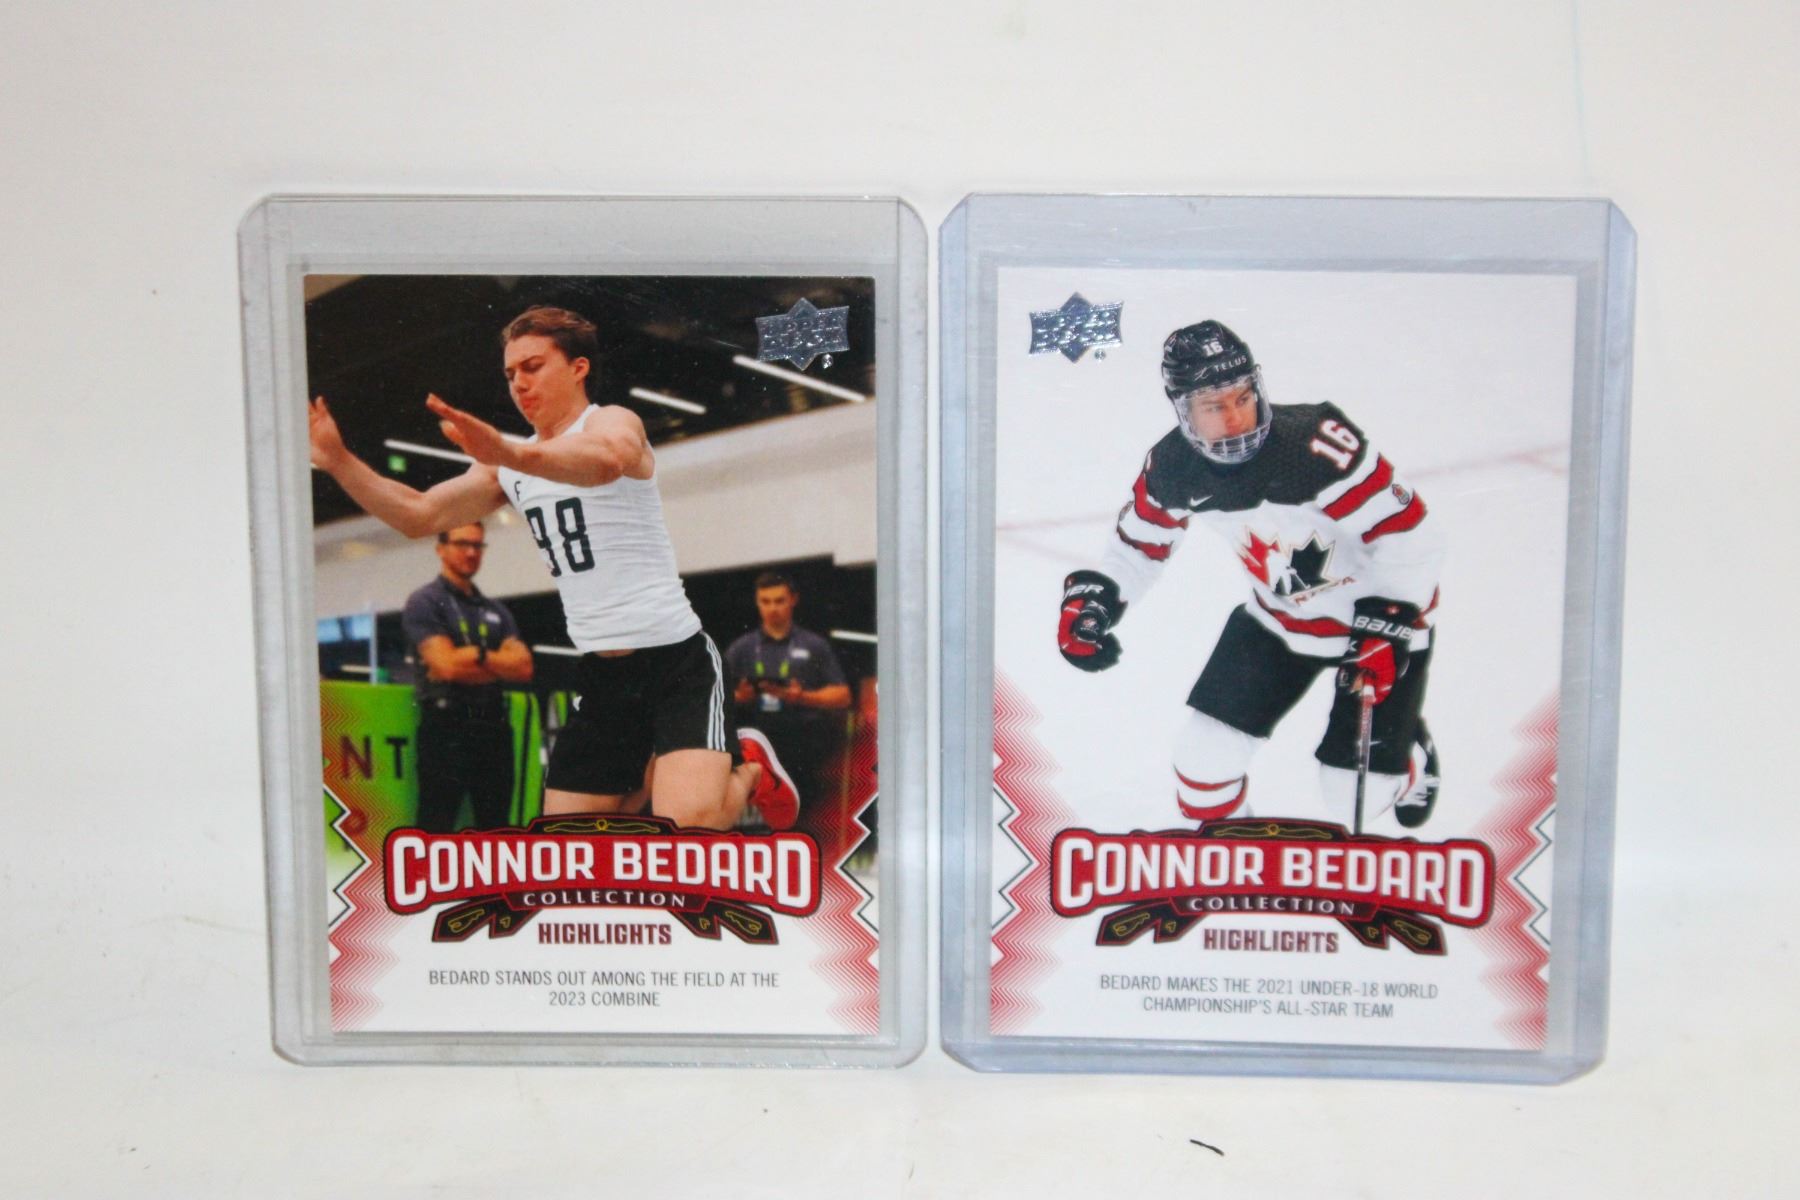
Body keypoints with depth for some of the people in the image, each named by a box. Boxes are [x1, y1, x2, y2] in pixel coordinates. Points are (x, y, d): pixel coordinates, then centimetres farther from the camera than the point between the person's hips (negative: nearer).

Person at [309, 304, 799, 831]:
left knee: (685, 823, -24)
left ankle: (749, 770, 10)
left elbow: (606, 460, -35)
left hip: (676, 658, -7)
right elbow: (419, 515, 11)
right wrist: (340, 462, -5)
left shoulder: (613, 421, -9)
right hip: (601, 675, 7)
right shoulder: (508, 469, 14)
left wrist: (513, 453, -54)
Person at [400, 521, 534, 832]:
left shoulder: (496, 610, 17)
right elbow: (446, 665, -14)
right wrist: (498, 661, -1)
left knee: (495, 828, 11)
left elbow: (524, 667, 4)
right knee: (435, 830, -7)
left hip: (493, 726, 6)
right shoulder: (425, 603, -1)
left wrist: (476, 656, -8)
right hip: (446, 728, -6)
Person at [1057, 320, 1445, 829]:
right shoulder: (1174, 466, -15)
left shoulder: (1319, 445, -34)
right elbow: (1140, 543, 5)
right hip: (1279, 616, 5)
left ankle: (1410, 758, 37)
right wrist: (1093, 598, -8)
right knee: (1208, 749, -2)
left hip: (1382, 614, -4)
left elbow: (1412, 537, -27)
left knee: (1356, 790, 0)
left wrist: (1387, 630, -28)